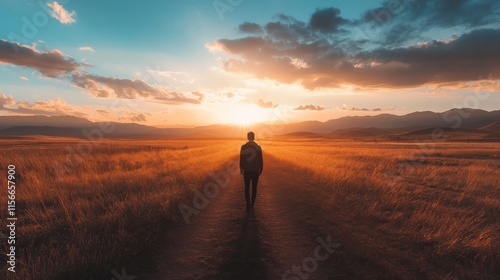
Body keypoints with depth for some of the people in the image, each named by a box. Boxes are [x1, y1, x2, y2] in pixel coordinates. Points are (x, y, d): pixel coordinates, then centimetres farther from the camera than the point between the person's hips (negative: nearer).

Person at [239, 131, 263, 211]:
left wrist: (241, 169, 8)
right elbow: (261, 160, -2)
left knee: (247, 187, 8)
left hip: (247, 170, -1)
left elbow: (241, 159, -3)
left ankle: (248, 204, -1)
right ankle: (252, 203, 21)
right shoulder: (258, 147, -4)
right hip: (255, 170, 1)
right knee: (254, 187, 13)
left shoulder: (243, 147, -6)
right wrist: (261, 169, 9)